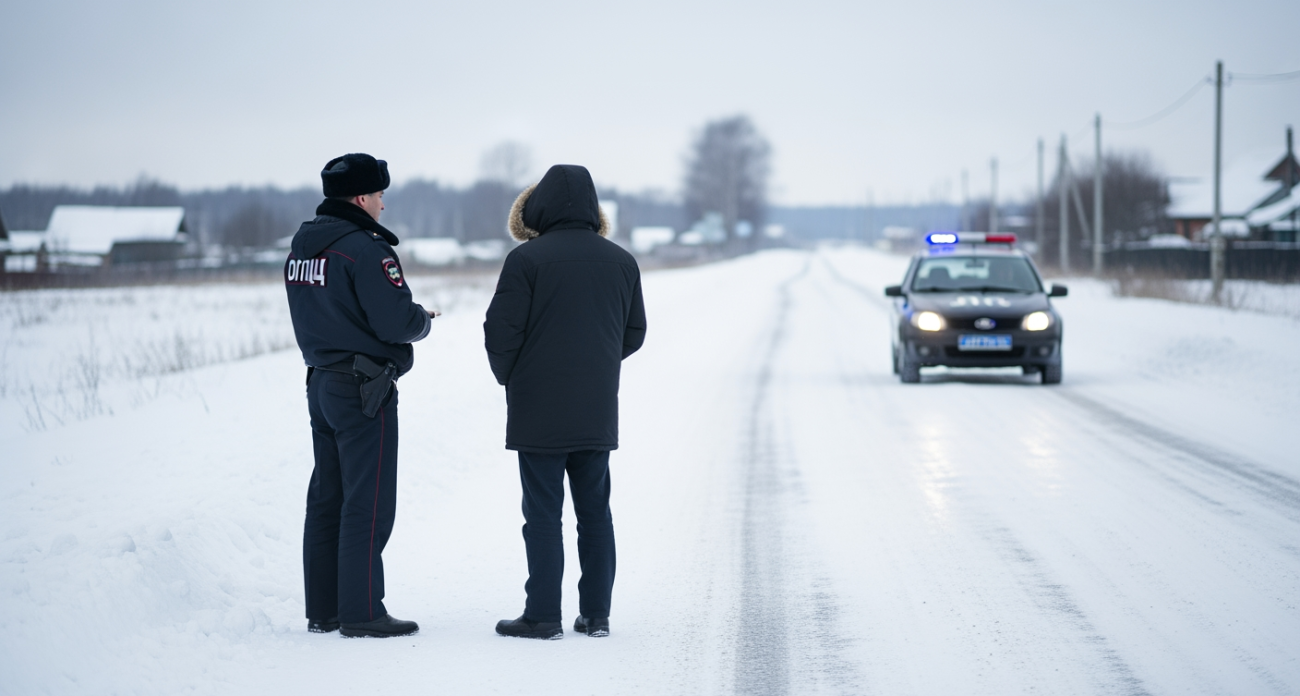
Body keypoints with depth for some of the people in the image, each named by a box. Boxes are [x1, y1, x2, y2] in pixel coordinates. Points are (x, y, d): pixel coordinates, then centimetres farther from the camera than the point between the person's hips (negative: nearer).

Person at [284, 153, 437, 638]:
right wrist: (424, 321, 1)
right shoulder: (364, 248, -17)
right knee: (368, 504, -4)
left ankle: (322, 609, 17)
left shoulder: (301, 247, 11)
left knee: (326, 498, 12)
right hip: (364, 390, -9)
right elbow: (396, 321, -21)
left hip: (320, 381, 9)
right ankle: (361, 612, -4)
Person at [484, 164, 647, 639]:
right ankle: (596, 613, 12)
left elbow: (501, 332, -11)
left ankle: (542, 615, 0)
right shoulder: (621, 262, 6)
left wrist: (509, 378, 7)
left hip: (539, 413, -5)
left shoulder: (527, 259, -11)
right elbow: (634, 333, 13)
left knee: (542, 514, 0)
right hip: (599, 412, 5)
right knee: (595, 511, 11)